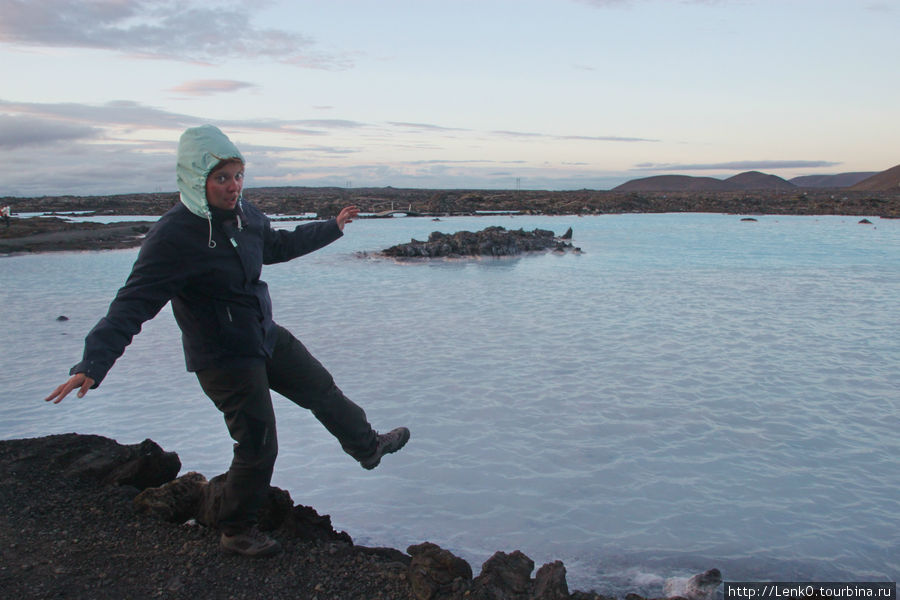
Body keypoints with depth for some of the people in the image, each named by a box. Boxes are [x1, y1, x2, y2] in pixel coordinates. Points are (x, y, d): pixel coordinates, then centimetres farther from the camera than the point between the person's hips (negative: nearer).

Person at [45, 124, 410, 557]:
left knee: (322, 391, 23)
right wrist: (92, 364, -41)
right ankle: (236, 532, 25)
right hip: (224, 359, -8)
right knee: (258, 447, 0)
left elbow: (278, 245, 18)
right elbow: (132, 305, -30)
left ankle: (368, 446, 49)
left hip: (268, 337, 8)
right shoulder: (172, 237, -26)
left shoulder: (243, 214, -2)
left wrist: (332, 227, 28)